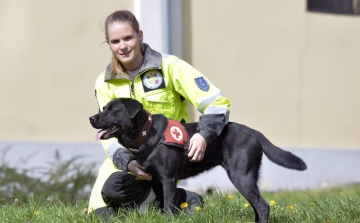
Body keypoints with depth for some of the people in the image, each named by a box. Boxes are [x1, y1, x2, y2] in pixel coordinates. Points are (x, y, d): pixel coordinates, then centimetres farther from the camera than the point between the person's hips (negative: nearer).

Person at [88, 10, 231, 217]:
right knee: (100, 209, -12)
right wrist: (128, 162, -22)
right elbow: (109, 133, -1)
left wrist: (204, 135, -34)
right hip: (128, 156, 5)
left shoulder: (169, 67, -11)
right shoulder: (105, 83, 1)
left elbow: (217, 102, -15)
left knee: (114, 187, -30)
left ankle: (183, 200, -8)